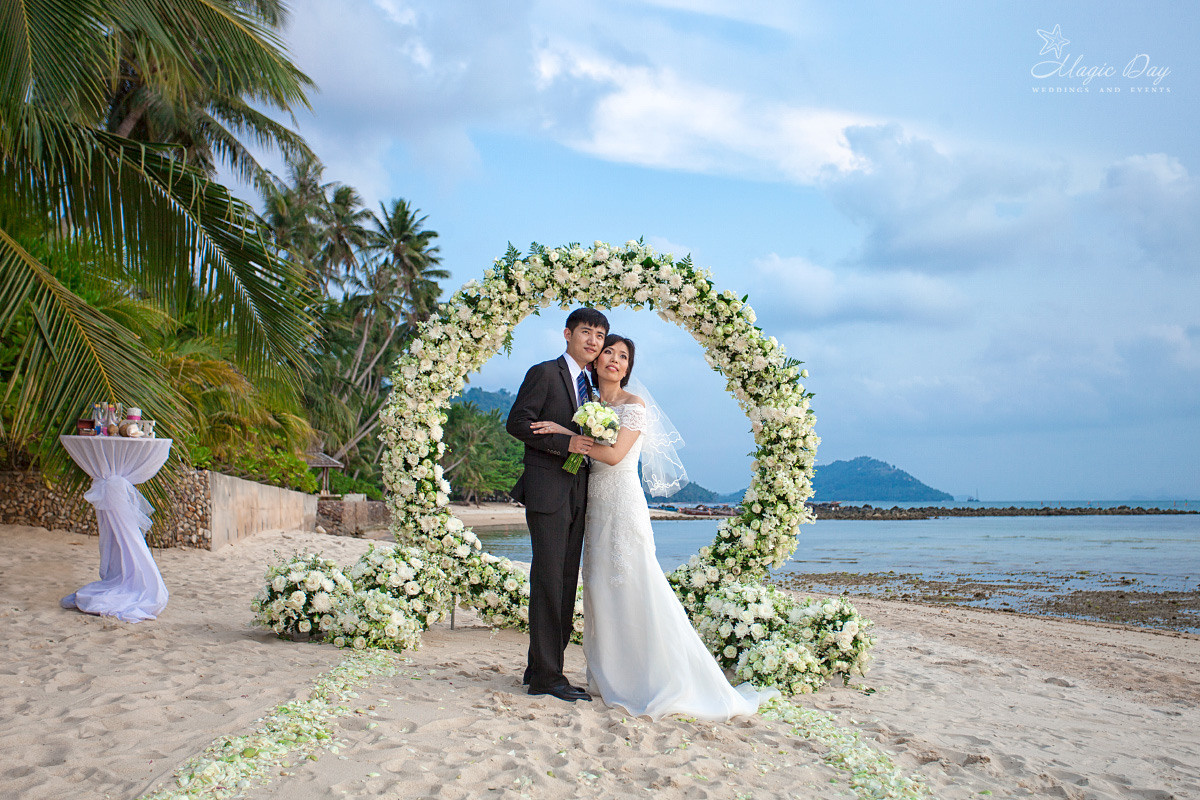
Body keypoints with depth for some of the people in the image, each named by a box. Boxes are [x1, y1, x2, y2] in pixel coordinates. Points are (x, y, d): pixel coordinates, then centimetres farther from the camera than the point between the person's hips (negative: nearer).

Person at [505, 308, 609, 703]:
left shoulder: (588, 387, 21)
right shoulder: (544, 373, -3)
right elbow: (517, 422, -12)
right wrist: (565, 442, -18)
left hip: (577, 494, 8)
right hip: (547, 491, -8)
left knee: (566, 583, 9)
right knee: (548, 580, -8)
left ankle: (541, 669, 17)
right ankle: (546, 675, -2)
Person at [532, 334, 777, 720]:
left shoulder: (634, 405, -6)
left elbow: (614, 453, -17)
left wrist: (564, 433, -16)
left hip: (623, 504, -7)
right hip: (596, 505, 7)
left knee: (631, 587, -7)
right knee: (600, 588, 7)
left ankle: (657, 682, 0)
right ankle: (609, 677, 16)